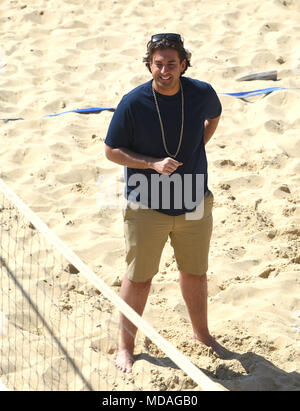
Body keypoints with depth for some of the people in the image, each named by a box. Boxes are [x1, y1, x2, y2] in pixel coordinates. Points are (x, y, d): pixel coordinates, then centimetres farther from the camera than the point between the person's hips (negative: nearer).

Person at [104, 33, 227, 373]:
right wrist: (153, 163, -22)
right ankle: (126, 346, 24)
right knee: (138, 279, 6)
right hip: (147, 208, -3)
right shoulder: (133, 103, -16)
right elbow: (111, 151, -9)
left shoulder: (202, 94, -8)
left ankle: (201, 332, 41)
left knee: (195, 274, 18)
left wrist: (195, 149, 6)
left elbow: (214, 116, 17)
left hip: (194, 204, 3)